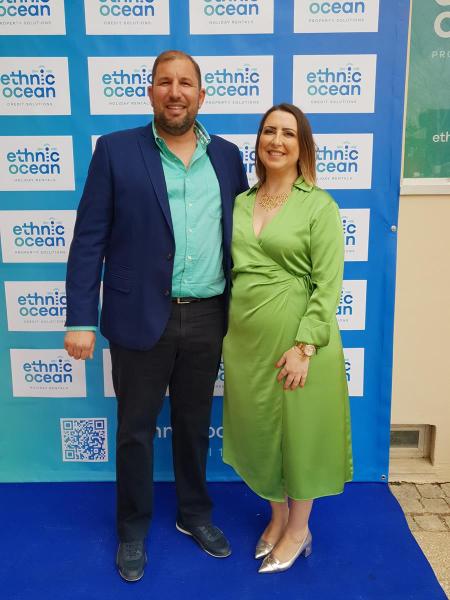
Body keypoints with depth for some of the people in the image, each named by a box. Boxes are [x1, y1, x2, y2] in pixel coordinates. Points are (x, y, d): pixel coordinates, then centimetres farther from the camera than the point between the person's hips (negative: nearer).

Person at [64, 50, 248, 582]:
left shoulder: (226, 155, 7)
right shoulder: (115, 150, -3)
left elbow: (238, 233, 9)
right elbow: (89, 240, -6)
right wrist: (80, 319, -12)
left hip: (208, 318, 3)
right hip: (142, 317, -2)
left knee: (194, 424, 18)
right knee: (135, 430, 12)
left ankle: (194, 515, 40)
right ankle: (132, 531, 34)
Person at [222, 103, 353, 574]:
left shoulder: (319, 205, -6)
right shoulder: (240, 202, 8)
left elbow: (328, 284, -11)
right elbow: (230, 270, 11)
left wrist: (305, 345, -18)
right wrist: (224, 333, 7)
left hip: (296, 337, -5)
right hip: (245, 337, 5)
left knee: (298, 430, 11)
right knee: (257, 430, 16)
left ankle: (299, 528, 33)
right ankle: (277, 515, 40)